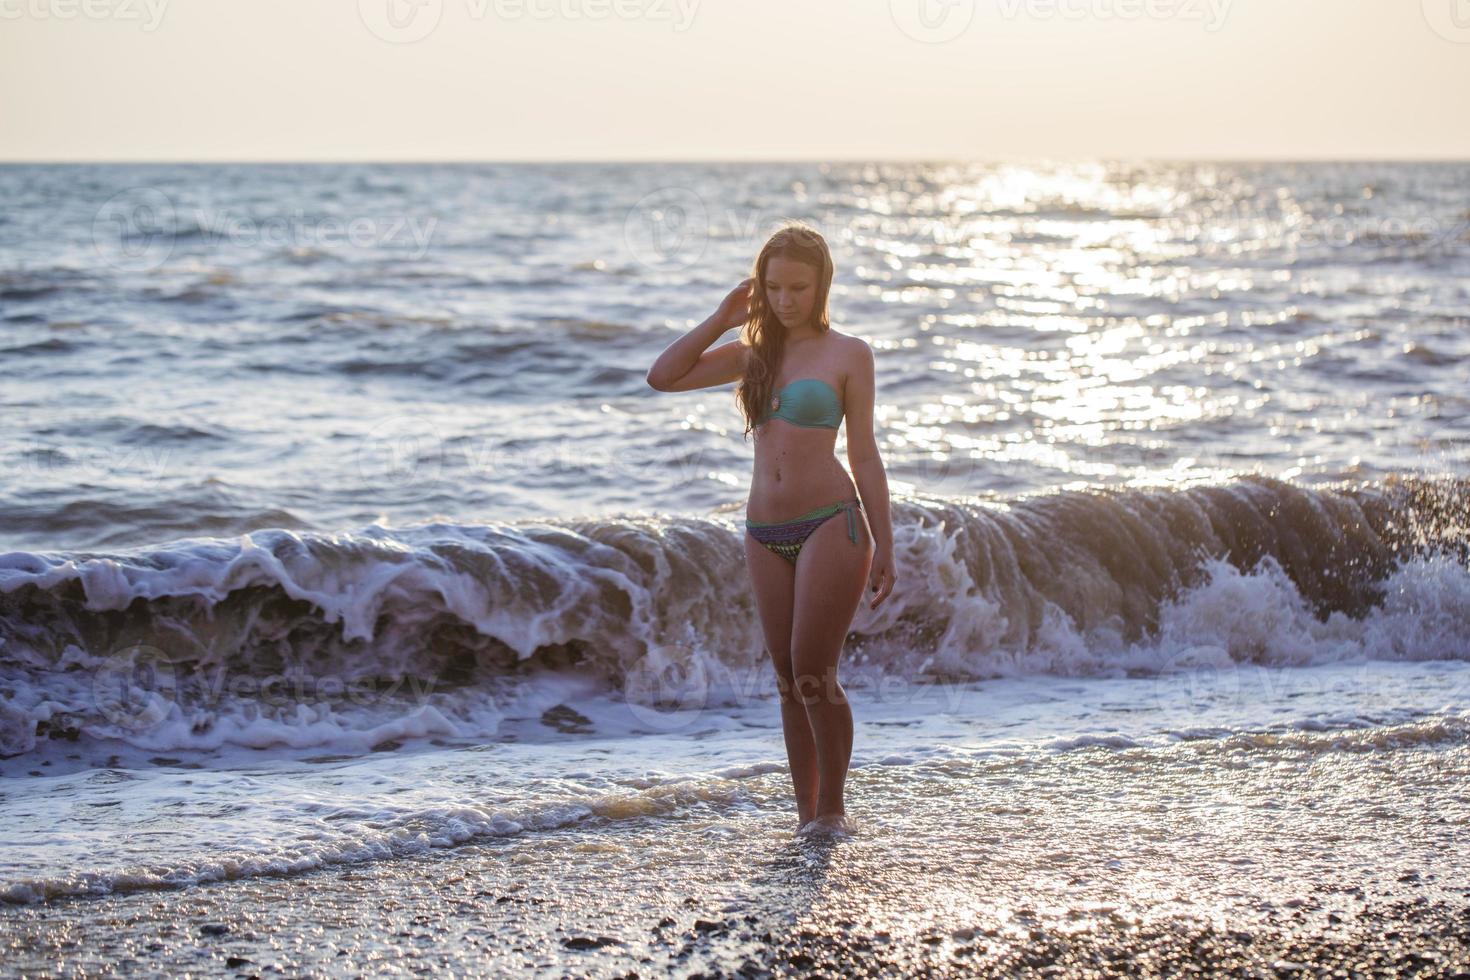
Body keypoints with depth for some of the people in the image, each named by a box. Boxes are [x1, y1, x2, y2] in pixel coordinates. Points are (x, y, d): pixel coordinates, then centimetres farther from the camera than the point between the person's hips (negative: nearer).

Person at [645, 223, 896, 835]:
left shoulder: (847, 354, 1)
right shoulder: (754, 352, 13)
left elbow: (864, 456, 1)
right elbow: (663, 377, 8)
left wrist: (884, 547, -2)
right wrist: (722, 319, 3)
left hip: (831, 525, -5)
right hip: (766, 534, 5)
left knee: (813, 675, -10)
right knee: (790, 681, 7)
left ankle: (832, 808, 5)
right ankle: (807, 811, 16)